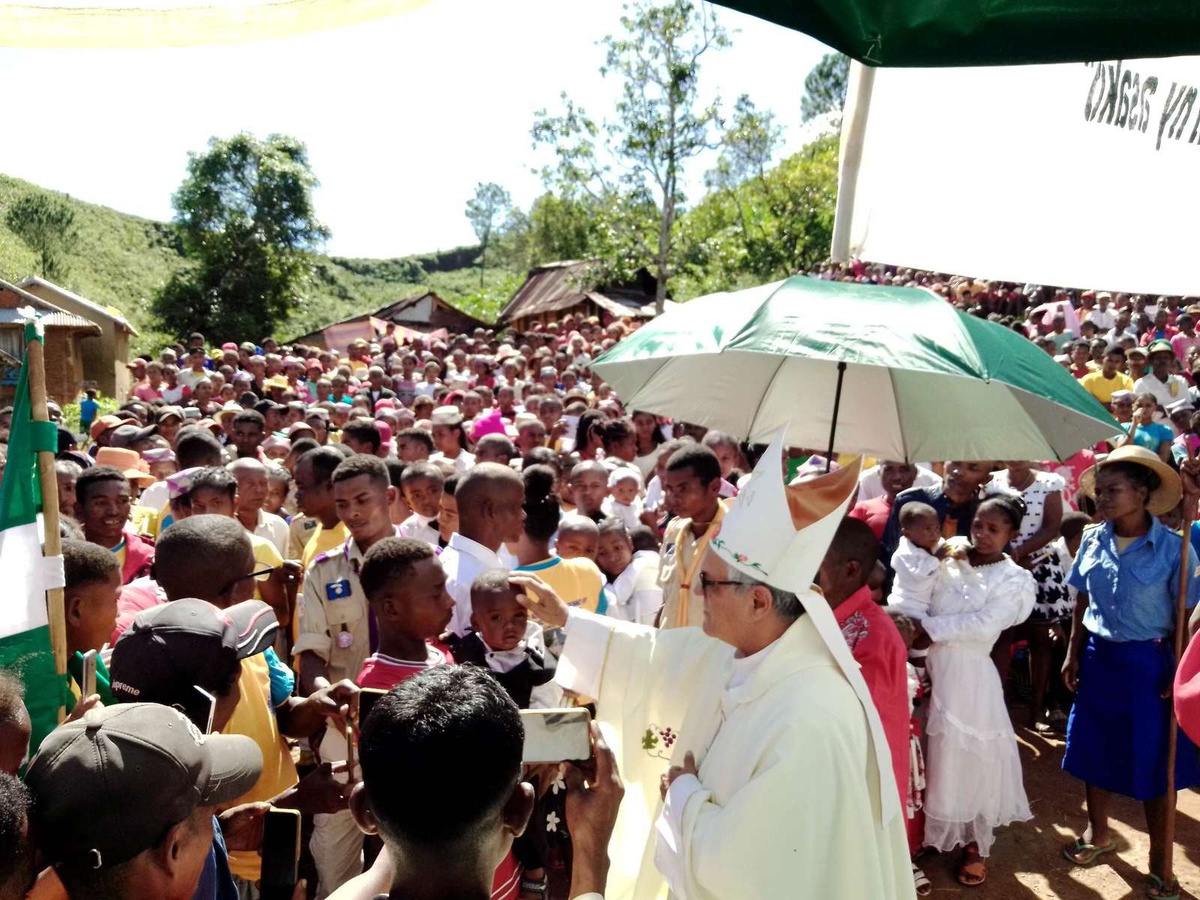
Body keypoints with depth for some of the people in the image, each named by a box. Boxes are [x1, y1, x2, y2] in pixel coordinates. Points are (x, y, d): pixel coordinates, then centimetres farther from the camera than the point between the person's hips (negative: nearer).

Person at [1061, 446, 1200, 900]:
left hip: (1148, 662, -4)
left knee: (1155, 760, 8)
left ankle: (1160, 857, 28)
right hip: (1099, 658, 4)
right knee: (1096, 749, 16)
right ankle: (1098, 832, 38)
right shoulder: (1093, 540, -3)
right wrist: (1073, 655, 7)